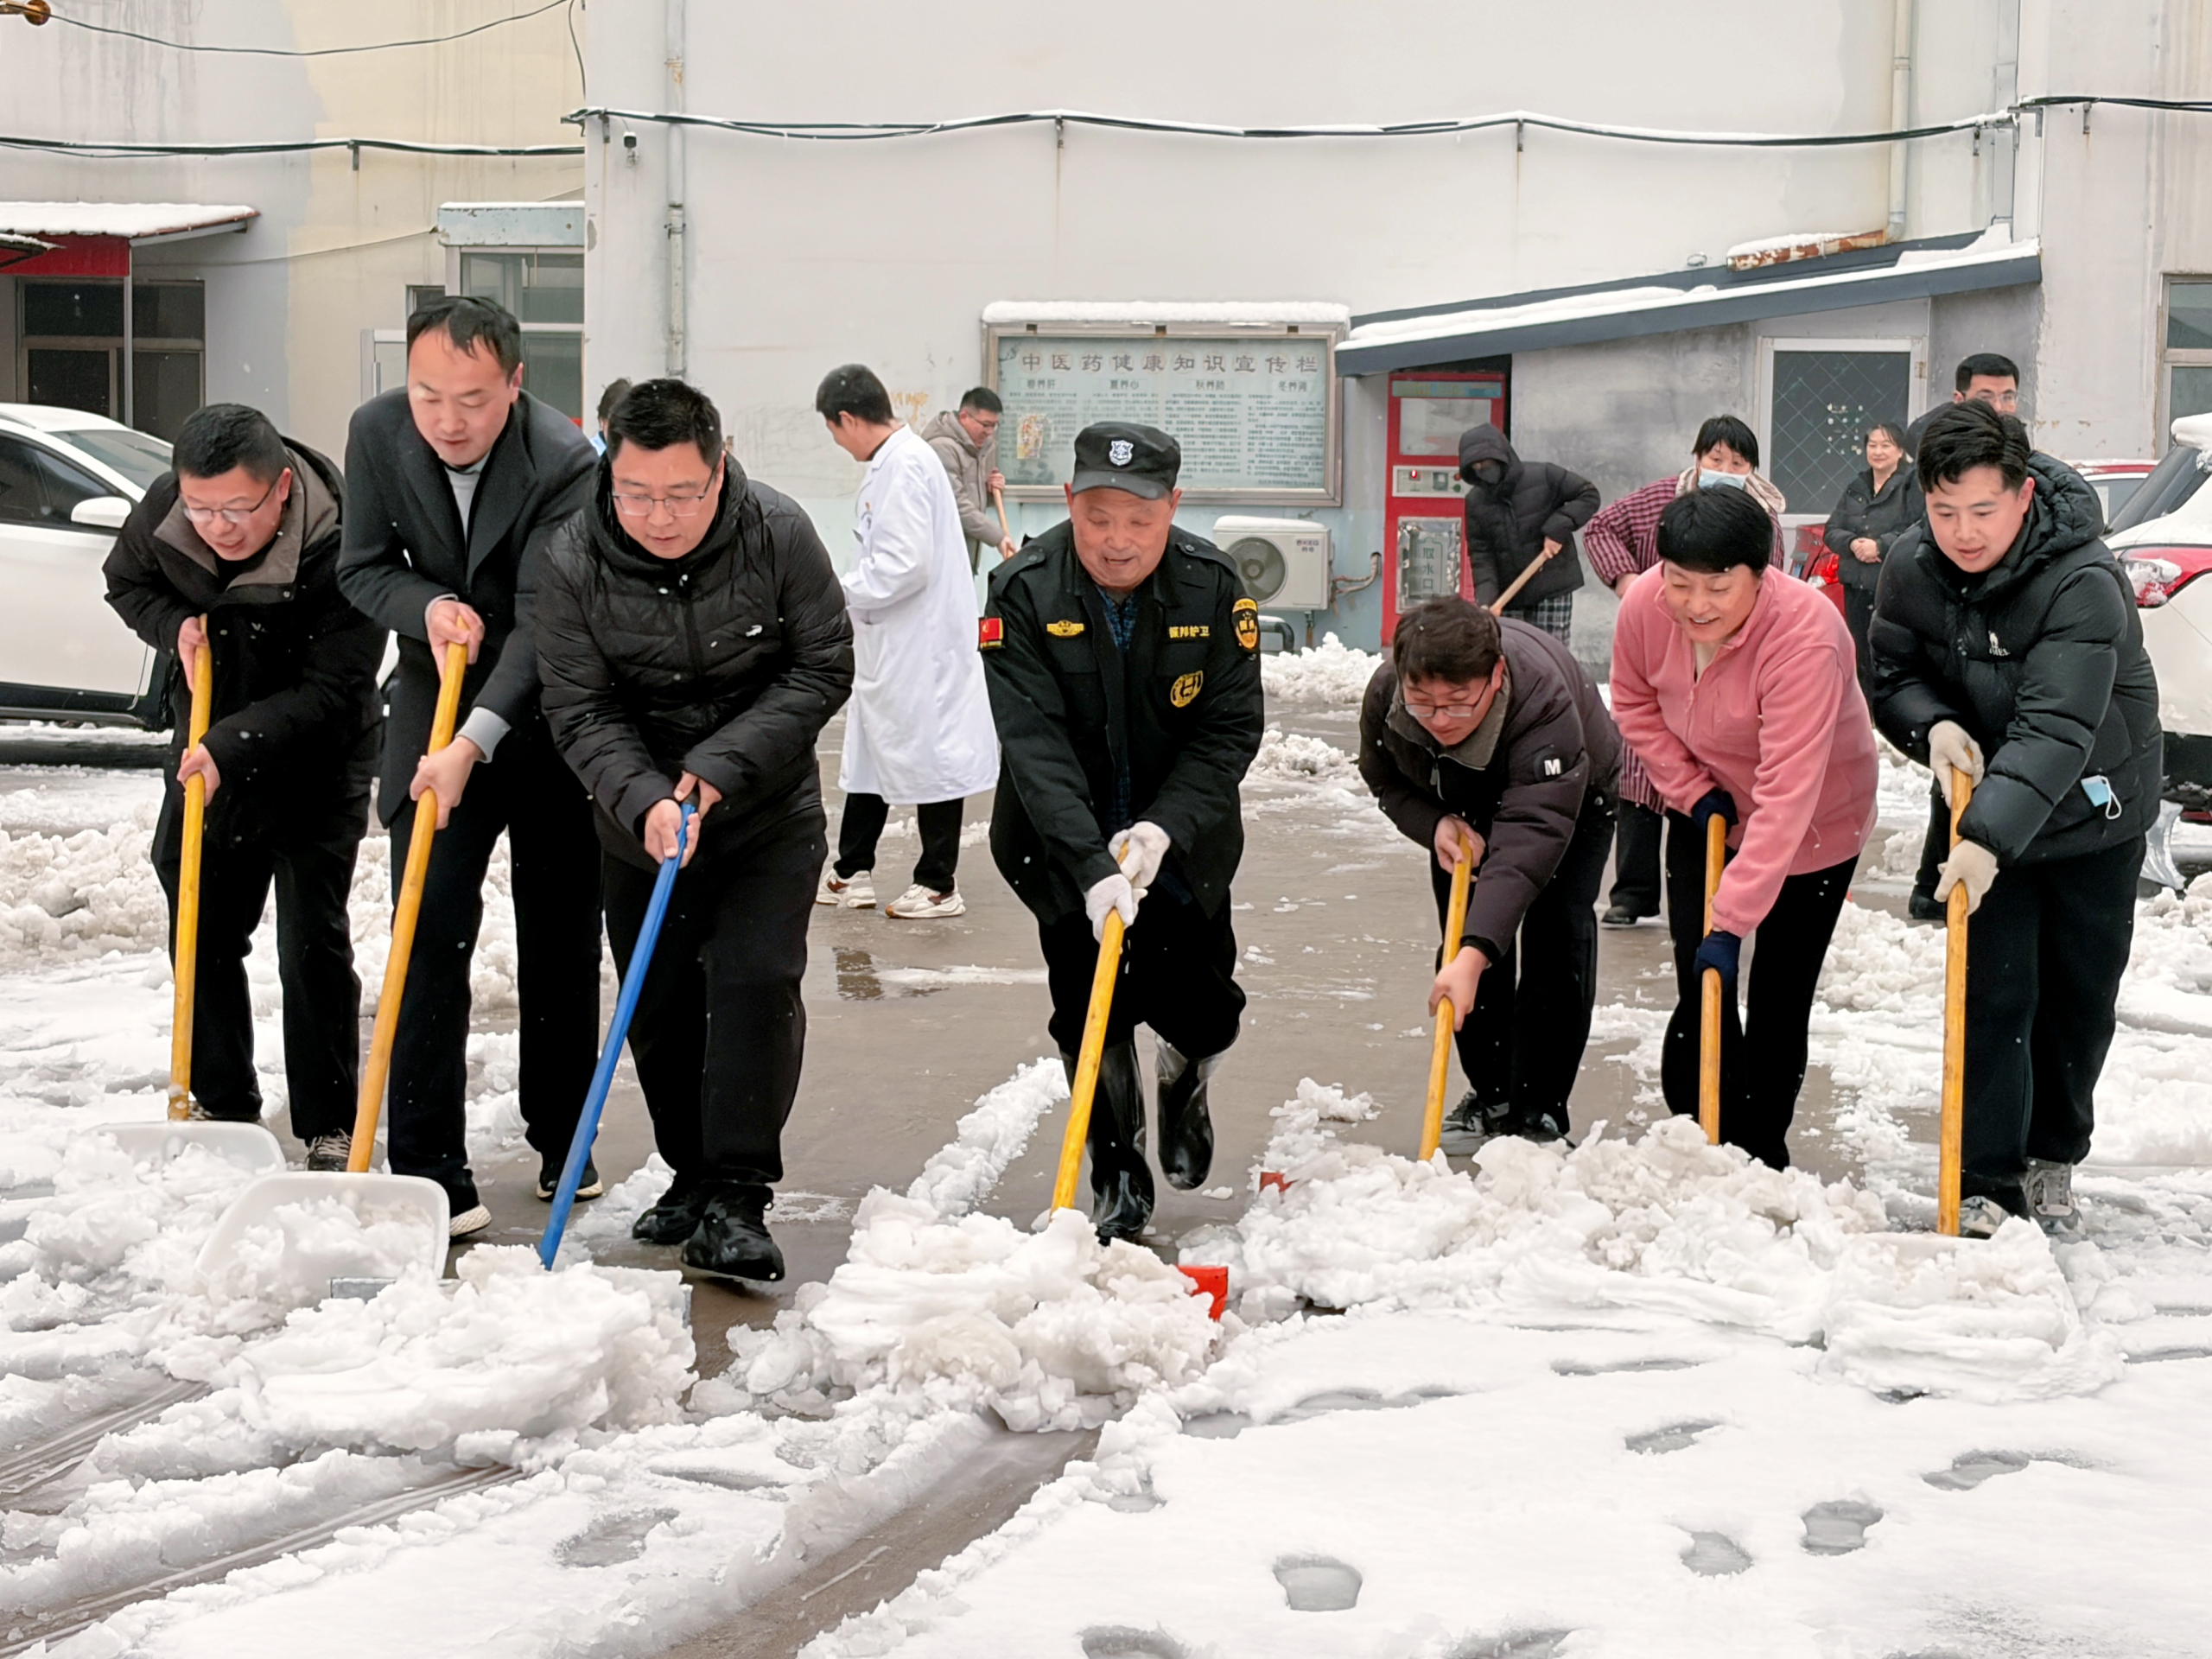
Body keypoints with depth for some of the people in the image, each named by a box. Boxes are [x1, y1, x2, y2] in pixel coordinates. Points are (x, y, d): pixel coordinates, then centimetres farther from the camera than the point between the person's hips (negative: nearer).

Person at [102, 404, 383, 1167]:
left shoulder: (340, 548, -31)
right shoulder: (162, 510, -15)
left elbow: (330, 691, -28)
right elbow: (126, 582, 7)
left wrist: (232, 746, -37)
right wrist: (175, 626, -14)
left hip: (315, 765, -5)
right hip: (207, 751, 5)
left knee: (313, 944, -6)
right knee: (202, 934, 11)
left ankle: (330, 1128, 4)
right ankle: (223, 1105, 25)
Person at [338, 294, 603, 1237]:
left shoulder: (565, 462, -24)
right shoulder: (377, 433, -10)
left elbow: (542, 620, -28)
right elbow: (362, 568, -1)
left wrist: (474, 744, -38)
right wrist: (429, 607, -23)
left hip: (548, 715, -2)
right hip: (435, 700, 2)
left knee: (561, 939, 9)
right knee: (431, 931, -9)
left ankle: (562, 1141, 27)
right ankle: (430, 1170, -7)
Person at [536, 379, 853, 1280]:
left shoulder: (778, 533, -16)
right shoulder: (572, 560, -15)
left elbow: (822, 671, -10)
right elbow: (581, 712, -12)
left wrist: (723, 764, -20)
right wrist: (645, 800, -28)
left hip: (768, 810, -2)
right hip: (641, 816, 2)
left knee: (757, 980, -14)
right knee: (658, 1004, 7)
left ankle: (737, 1200, -11)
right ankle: (692, 1174, 25)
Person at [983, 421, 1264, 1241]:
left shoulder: (1214, 586, -14)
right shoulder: (1023, 591, -20)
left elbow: (1229, 730, -12)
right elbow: (1034, 744, -26)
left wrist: (1164, 829, -26)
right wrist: (1092, 867, -36)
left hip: (1183, 836, 1)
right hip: (1064, 844, -1)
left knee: (1203, 1009, 3)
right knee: (1089, 1010, -1)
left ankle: (1183, 1082, 39)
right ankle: (1117, 1173, 19)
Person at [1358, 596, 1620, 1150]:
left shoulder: (1545, 702, -48)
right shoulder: (1384, 694, -33)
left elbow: (1529, 838, -54)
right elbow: (1384, 778, -9)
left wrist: (1474, 954, -63)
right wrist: (1434, 825, -31)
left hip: (1571, 799, -4)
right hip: (1463, 808, 4)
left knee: (1556, 932, -15)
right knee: (1465, 932, -1)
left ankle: (1538, 1111, -5)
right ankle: (1489, 1093, 16)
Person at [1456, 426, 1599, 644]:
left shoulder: (1543, 476, -7)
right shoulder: (1476, 501, 3)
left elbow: (1589, 495, -1)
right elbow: (1480, 554, 0)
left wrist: (1559, 527, -14)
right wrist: (1485, 599, -15)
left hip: (1552, 587, -3)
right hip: (1508, 593, 3)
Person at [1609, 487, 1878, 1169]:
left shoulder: (1806, 635, -38)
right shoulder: (1644, 606, -21)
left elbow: (1787, 795, -40)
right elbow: (1635, 704, 2)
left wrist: (1731, 919, -43)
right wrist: (1691, 789, -10)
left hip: (1814, 825, -4)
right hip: (1706, 813, 4)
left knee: (1779, 1001, 2)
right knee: (1700, 991, -3)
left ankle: (1764, 1156, 19)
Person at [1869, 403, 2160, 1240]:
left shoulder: (2082, 583, -31)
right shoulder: (1911, 568, -13)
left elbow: (2055, 729, -38)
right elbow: (1895, 675, 1)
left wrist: (1989, 838, -48)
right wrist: (1932, 725, -22)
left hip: (2092, 812, -2)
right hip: (1987, 811, 2)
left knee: (2080, 998, 9)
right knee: (1994, 994, -6)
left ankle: (2052, 1162, 28)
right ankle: (1987, 1183, -2)